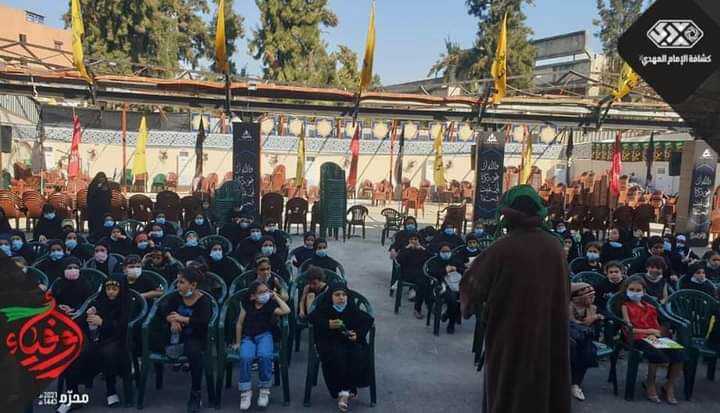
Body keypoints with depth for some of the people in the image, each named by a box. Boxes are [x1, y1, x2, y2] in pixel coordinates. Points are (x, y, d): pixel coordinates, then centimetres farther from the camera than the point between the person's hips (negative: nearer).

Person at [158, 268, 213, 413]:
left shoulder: (204, 300, -6)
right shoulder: (175, 296, 7)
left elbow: (204, 322, -20)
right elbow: (162, 309, -9)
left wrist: (182, 319, -23)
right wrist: (171, 320, -28)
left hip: (195, 337, -5)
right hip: (177, 335, 5)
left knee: (194, 351, -34)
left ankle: (195, 395, -26)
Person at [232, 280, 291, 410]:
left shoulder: (271, 305, 0)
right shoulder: (247, 304, 5)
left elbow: (287, 311, -17)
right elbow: (239, 323, 11)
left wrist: (276, 297, -7)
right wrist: (238, 342, 11)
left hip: (264, 335, -1)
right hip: (248, 337, 1)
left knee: (264, 356, -34)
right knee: (245, 357, -31)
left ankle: (264, 390, -14)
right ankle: (246, 392, -15)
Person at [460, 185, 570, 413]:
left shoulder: (502, 248, -18)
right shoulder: (555, 246, -5)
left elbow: (473, 285, -9)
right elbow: (564, 292, 8)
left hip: (510, 335, -4)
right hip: (550, 334, 4)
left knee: (507, 393, 13)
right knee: (546, 386, 20)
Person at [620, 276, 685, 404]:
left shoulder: (649, 307, 21)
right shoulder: (625, 306, 7)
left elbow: (656, 325, 14)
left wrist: (654, 335, -8)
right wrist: (650, 331, -5)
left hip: (653, 337, 5)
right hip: (637, 338, -5)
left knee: (679, 354, -19)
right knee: (658, 355, -33)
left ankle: (669, 387, 3)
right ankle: (650, 384, -5)